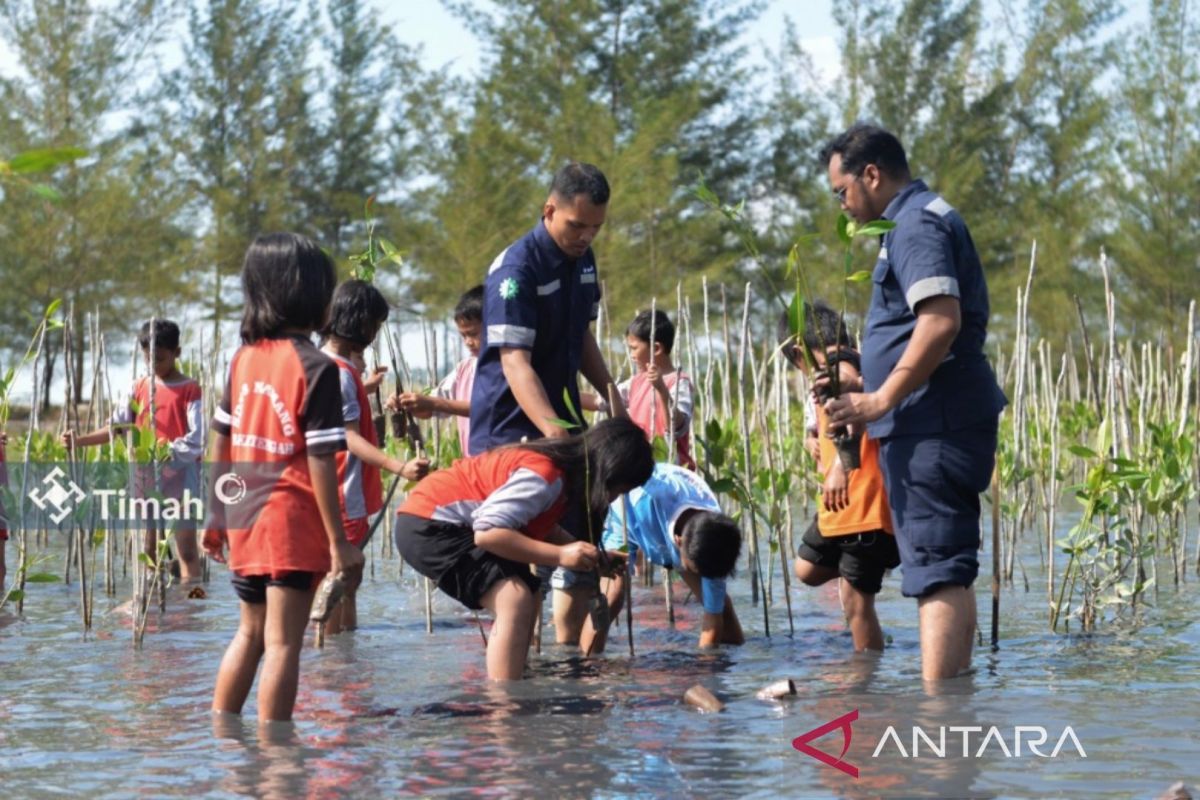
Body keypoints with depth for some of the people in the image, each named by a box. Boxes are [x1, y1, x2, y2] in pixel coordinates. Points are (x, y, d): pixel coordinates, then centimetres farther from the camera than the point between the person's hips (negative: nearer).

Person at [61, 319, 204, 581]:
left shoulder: (190, 390, -3)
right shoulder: (140, 388, 11)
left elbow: (195, 441, -11)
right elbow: (116, 426, 10)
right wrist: (80, 440, -2)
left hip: (180, 474, -5)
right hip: (147, 477, 5)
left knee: (186, 547, -7)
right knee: (149, 547, 6)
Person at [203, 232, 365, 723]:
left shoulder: (244, 358, 7)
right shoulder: (315, 368, -13)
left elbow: (220, 441, 12)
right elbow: (320, 461, -16)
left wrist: (216, 516, 21)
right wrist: (338, 541, -13)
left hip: (244, 519, 7)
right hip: (292, 521, -7)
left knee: (250, 633, 20)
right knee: (282, 643, -3)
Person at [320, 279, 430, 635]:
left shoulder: (334, 362, 12)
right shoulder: (339, 372, -19)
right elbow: (350, 437, -28)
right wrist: (399, 467, -38)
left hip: (351, 494, 11)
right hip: (344, 495, -11)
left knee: (348, 578, 15)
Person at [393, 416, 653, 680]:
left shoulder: (564, 469, 4)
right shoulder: (544, 476, -25)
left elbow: (542, 528, 13)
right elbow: (487, 533, -30)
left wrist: (587, 553, -1)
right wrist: (560, 555, -28)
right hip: (428, 525, -11)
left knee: (524, 602, 14)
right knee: (515, 602, -21)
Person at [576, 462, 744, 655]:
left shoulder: (713, 539, -35)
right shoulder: (644, 500, -48)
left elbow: (713, 615, -27)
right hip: (625, 517, -2)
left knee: (718, 601, -6)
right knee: (611, 597, -24)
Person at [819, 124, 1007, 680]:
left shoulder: (917, 223, -11)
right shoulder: (923, 219, 22)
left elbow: (941, 321, -25)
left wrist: (881, 400, -24)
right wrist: (866, 384, 27)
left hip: (931, 426, -11)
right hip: (937, 425, 11)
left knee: (937, 571, -14)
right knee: (948, 571, 13)